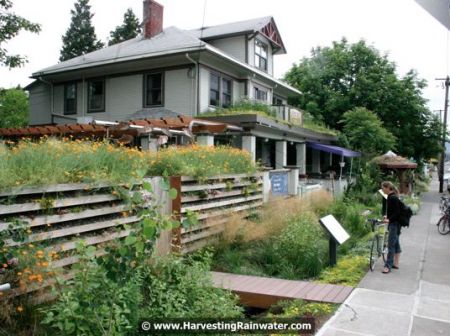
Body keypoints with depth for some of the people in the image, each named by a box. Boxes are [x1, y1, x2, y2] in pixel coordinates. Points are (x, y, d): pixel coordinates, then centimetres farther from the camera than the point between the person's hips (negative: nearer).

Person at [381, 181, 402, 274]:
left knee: (391, 244, -7)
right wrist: (386, 216, 4)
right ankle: (396, 263, 23)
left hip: (395, 223, -10)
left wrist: (389, 219, -30)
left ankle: (388, 266, -4)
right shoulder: (390, 197, 11)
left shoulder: (393, 198, -18)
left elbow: (397, 212, -23)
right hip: (393, 223, 10)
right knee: (396, 243, 15)